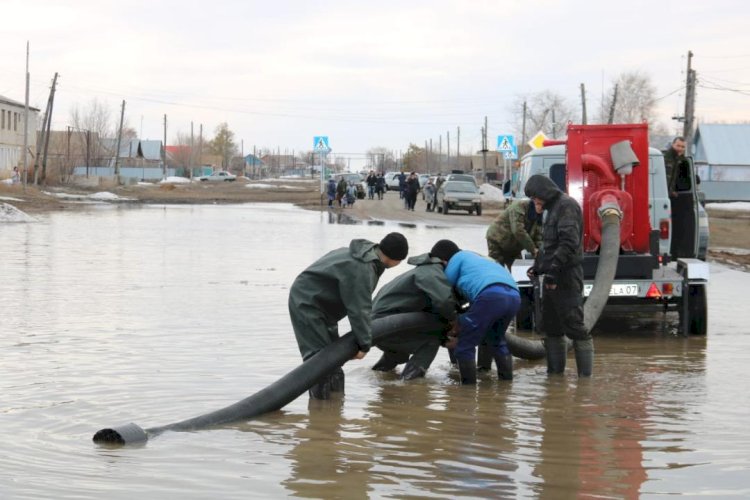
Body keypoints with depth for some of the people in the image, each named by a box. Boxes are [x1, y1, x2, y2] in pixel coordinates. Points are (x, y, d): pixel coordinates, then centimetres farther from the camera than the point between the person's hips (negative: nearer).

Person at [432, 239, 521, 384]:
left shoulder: (457, 258, 18)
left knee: (465, 343, 1)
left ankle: (469, 384, -1)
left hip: (491, 295, -8)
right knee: (496, 338, 31)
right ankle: (506, 379, 30)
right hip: (514, 297, 8)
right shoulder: (478, 258, 41)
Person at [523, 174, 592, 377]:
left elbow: (569, 242, -23)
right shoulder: (553, 208, 20)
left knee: (574, 325, -10)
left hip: (566, 276, -11)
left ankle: (585, 374, -8)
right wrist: (538, 266, 23)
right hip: (552, 277, 11)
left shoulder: (566, 206, -12)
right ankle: (555, 372, 20)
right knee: (551, 327, 14)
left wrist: (554, 269, -27)